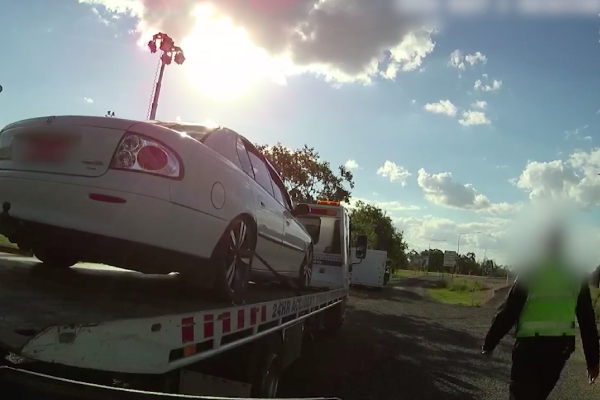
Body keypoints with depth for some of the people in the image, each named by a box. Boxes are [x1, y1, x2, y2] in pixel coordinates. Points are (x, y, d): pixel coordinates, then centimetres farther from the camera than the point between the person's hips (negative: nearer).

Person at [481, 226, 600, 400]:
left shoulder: (530, 273, -7)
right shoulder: (577, 276, 5)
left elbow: (508, 312, -8)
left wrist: (489, 342, 0)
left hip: (530, 344, -4)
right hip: (561, 345, 5)